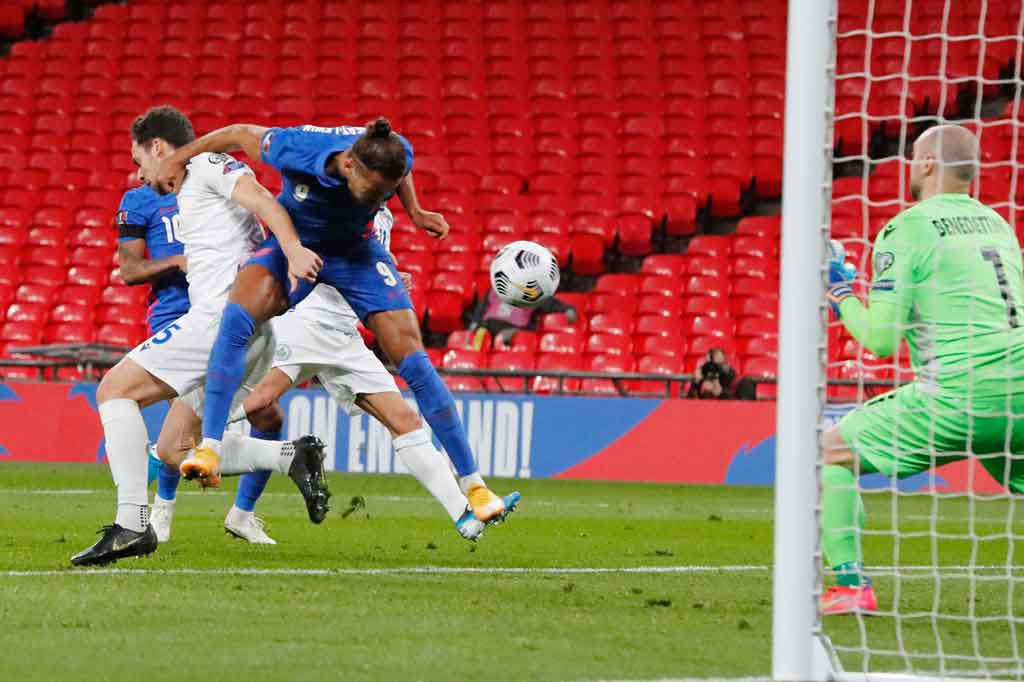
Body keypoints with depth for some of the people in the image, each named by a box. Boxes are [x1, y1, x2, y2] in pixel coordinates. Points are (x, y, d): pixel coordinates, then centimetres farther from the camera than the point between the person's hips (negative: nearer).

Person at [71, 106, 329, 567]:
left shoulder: (206, 164, 1)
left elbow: (260, 198, -17)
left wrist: (293, 249, -31)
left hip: (224, 313, -10)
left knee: (115, 390, -9)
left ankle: (131, 524, -19)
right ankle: (291, 457, -6)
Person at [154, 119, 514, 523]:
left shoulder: (396, 156, -26)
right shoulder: (296, 150, -34)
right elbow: (241, 134, -13)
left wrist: (413, 211, 3)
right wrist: (179, 158, -4)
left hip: (356, 255, 2)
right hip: (290, 247, -1)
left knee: (413, 361, -10)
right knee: (235, 319, -31)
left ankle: (473, 484, -1)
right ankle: (209, 451, -33)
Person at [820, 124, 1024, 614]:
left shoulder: (906, 229, -1)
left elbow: (880, 339, -6)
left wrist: (840, 294, 12)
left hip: (960, 394, -6)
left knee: (829, 454, 7)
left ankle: (850, 585, -4)